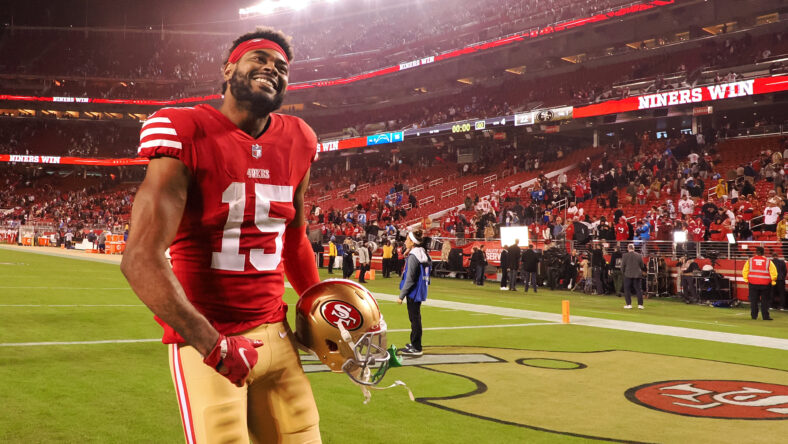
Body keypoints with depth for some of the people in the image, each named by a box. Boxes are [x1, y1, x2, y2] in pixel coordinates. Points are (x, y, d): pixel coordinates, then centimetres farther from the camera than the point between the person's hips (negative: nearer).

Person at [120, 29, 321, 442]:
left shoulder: (297, 143, 5)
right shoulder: (187, 136, -13)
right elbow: (141, 258, -20)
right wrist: (213, 345, -21)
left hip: (276, 332, 6)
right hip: (205, 340, -6)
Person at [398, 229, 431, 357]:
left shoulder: (413, 256, -18)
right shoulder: (422, 253, 9)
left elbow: (410, 279, -20)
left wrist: (401, 296, -16)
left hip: (414, 292, -9)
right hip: (419, 291, 9)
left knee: (414, 318, -4)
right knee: (415, 318, 18)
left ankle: (416, 348, 0)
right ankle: (414, 343, 28)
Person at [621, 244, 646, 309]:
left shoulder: (625, 255, -7)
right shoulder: (639, 255, 1)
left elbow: (622, 266, -4)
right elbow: (642, 266, 6)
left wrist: (623, 272, 12)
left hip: (628, 275, -2)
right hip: (637, 275, 2)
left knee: (627, 290, 6)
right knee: (639, 289, 7)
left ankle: (629, 304, 2)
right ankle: (640, 304, 4)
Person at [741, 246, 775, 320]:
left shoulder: (750, 260, 2)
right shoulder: (768, 261, -2)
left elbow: (744, 271, 2)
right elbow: (773, 272, -5)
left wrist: (746, 280, 12)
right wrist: (773, 281, 7)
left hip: (753, 283, 1)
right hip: (765, 284, -1)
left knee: (753, 300, 9)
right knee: (764, 301, 5)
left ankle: (754, 315, 10)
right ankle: (765, 316, 3)